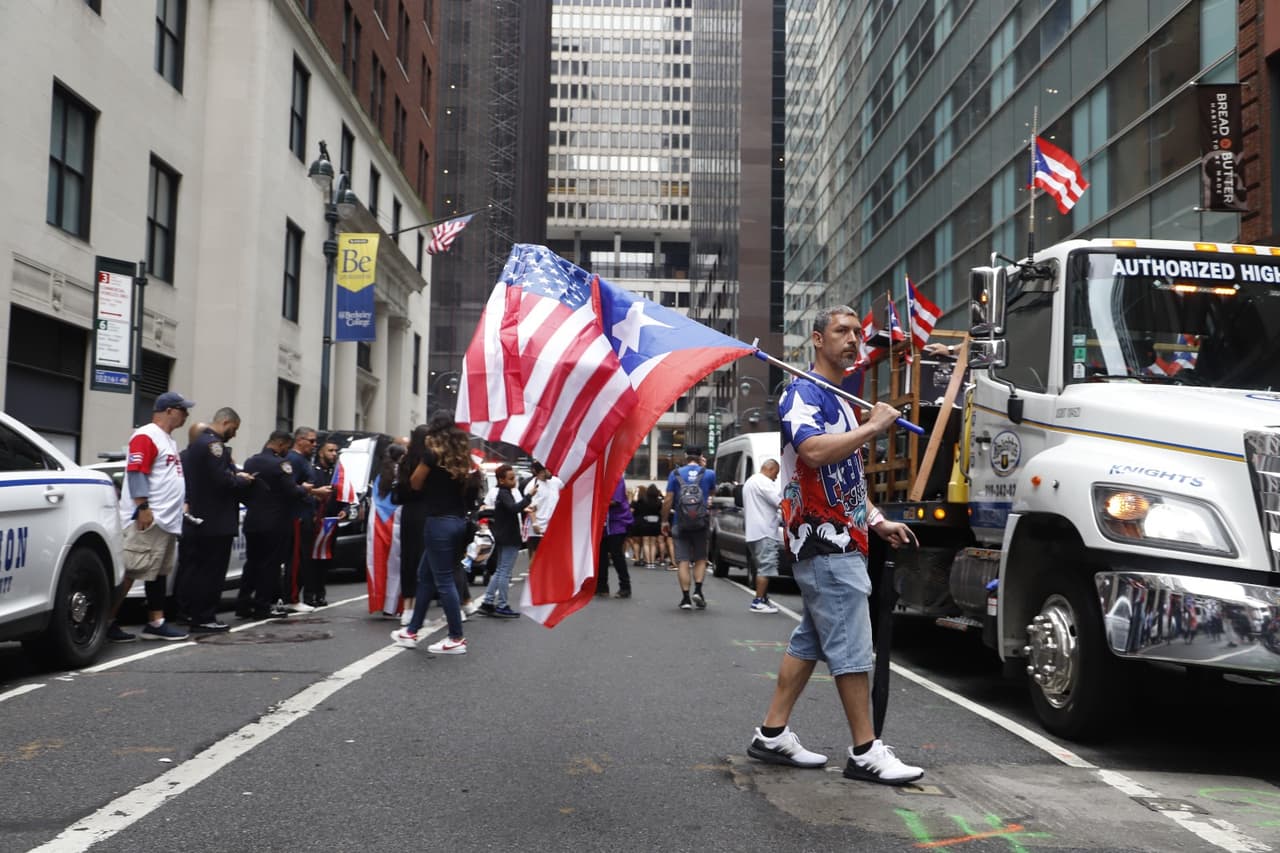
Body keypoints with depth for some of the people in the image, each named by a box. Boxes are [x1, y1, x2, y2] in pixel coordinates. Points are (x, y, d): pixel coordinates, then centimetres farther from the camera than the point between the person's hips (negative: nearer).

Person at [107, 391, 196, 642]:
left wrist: (183, 504, 21)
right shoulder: (146, 436, -9)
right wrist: (143, 507, -23)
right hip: (149, 519, -10)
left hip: (167, 521, 10)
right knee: (131, 571, -10)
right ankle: (107, 623, -6)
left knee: (158, 573, 11)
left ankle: (155, 623, 15)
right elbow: (136, 473, -17)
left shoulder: (168, 440, 22)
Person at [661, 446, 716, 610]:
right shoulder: (709, 474, 1)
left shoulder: (675, 474, 0)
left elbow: (668, 500, -3)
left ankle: (686, 598, 0)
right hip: (701, 524, 1)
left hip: (680, 524, 0)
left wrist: (665, 520, 7)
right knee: (700, 558, 14)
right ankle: (698, 590, -2)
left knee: (683, 560, 3)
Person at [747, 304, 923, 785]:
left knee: (809, 641, 12)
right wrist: (873, 426, -19)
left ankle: (772, 735, 17)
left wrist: (877, 521, 18)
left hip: (838, 541, 10)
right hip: (824, 541, -10)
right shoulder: (802, 394, -9)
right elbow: (815, 451, -29)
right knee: (852, 648, -7)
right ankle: (866, 753, -1)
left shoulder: (838, 401, 22)